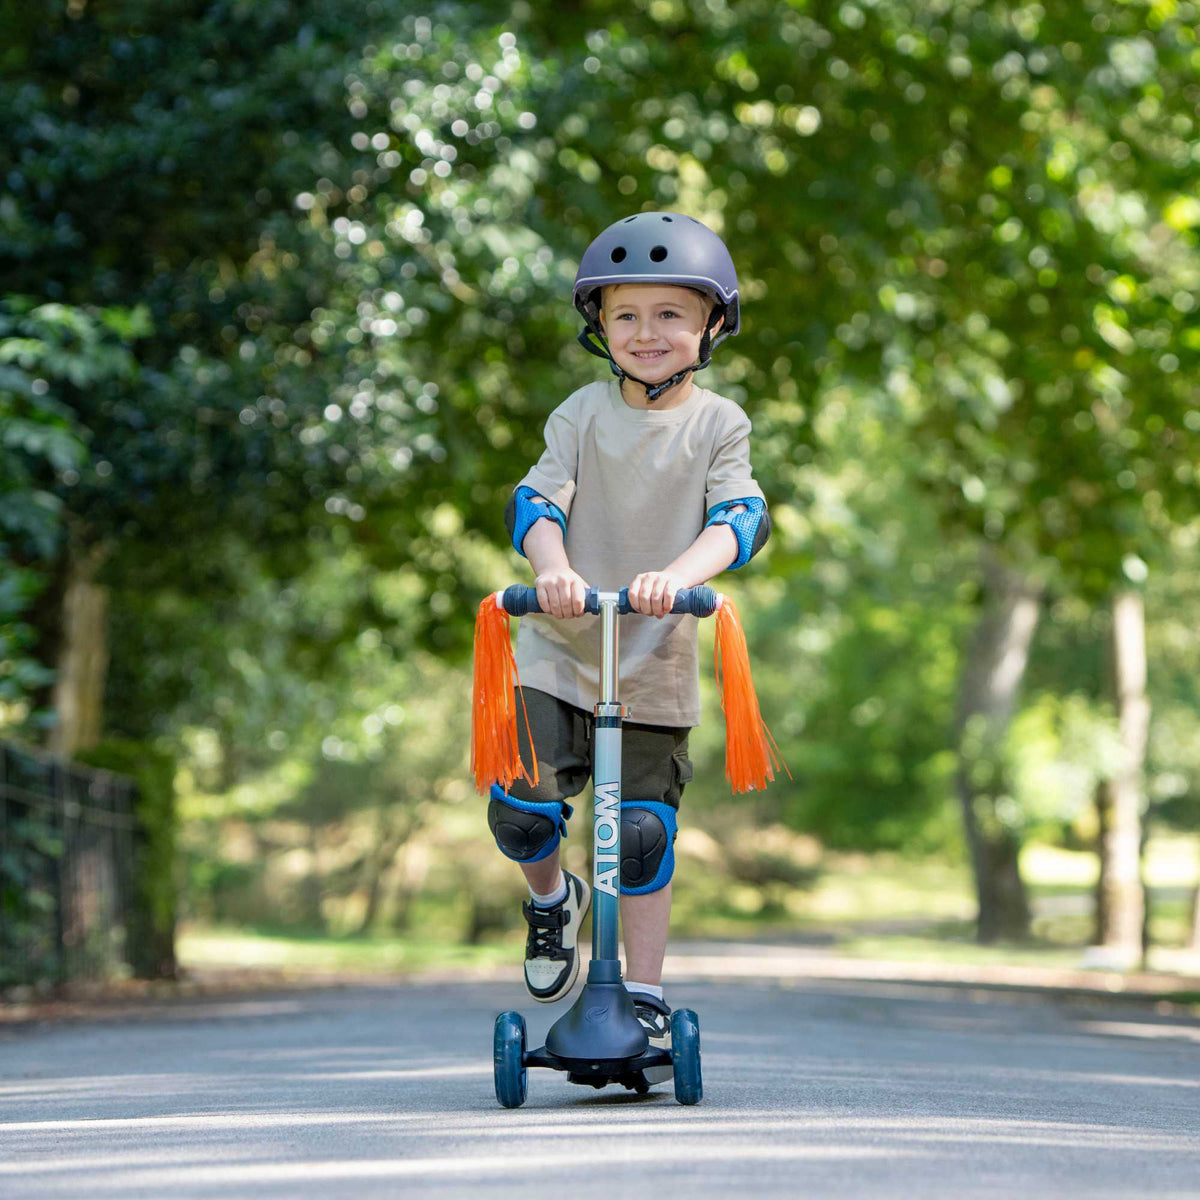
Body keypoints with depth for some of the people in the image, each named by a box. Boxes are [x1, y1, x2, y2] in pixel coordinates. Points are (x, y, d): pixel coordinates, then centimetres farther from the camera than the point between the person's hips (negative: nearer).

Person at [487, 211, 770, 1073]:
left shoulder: (719, 424, 2)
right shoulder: (583, 414, 4)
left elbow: (737, 519, -11)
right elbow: (538, 500, -7)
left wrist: (675, 575, -32)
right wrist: (553, 567, -30)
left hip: (659, 661, 0)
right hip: (560, 652, 1)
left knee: (643, 834, -1)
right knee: (521, 808, -13)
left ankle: (646, 997, 13)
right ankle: (553, 901, 20)